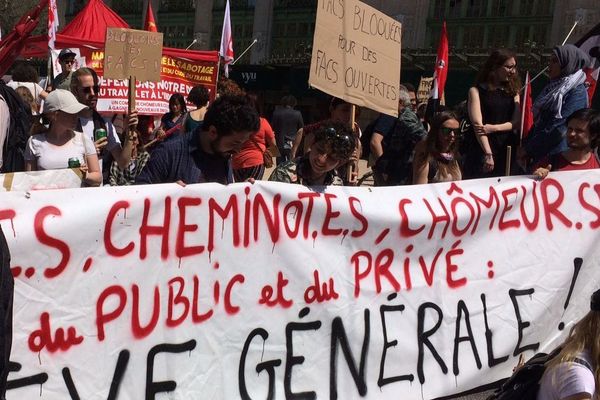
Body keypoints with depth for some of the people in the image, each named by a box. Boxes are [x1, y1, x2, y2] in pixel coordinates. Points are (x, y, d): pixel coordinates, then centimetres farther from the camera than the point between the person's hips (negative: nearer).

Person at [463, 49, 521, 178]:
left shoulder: (513, 92, 16)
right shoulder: (477, 91, 2)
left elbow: (516, 121, 5)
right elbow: (477, 124, -9)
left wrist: (494, 128, -14)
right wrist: (488, 154, -20)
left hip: (506, 152, 4)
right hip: (481, 152, -4)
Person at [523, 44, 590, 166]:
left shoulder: (578, 92, -13)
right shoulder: (553, 86, 13)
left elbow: (559, 126, -19)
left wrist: (529, 148, -16)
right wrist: (526, 143, 5)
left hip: (557, 156, -7)